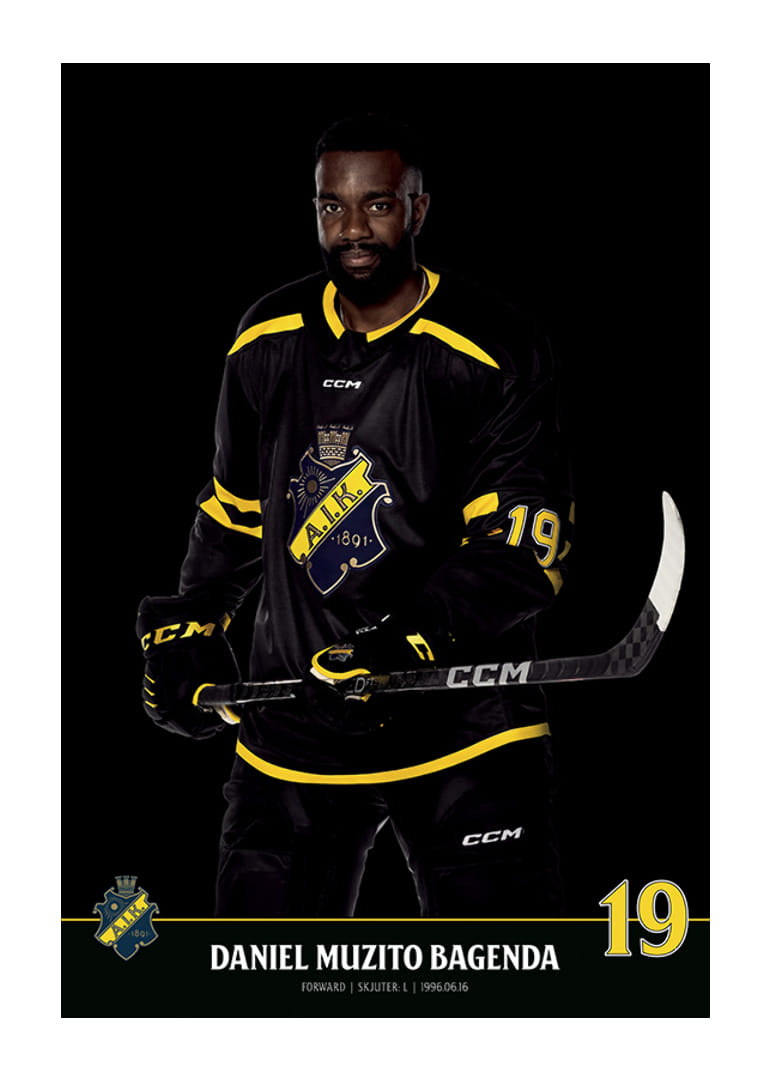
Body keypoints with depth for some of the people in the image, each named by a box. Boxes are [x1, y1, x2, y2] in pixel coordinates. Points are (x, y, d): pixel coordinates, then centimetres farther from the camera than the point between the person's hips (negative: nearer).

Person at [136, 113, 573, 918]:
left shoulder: (495, 352, -11)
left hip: (465, 727, -4)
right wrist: (187, 628, 16)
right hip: (293, 726, 4)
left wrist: (410, 649, -27)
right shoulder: (268, 341, 5)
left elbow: (521, 547, -16)